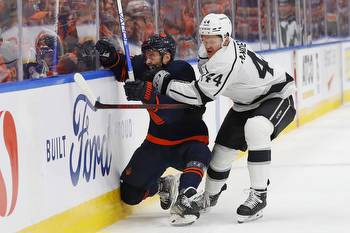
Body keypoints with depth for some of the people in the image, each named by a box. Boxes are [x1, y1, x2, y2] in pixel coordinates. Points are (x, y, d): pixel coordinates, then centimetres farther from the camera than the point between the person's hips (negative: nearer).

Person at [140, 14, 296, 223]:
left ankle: (259, 196, -28)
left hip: (278, 97, -9)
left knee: (255, 128, -37)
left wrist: (164, 82, -29)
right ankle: (210, 196, 34)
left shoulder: (229, 60, -36)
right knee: (224, 145, 8)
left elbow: (201, 94, -35)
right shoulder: (208, 50, -7)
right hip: (246, 102, 9)